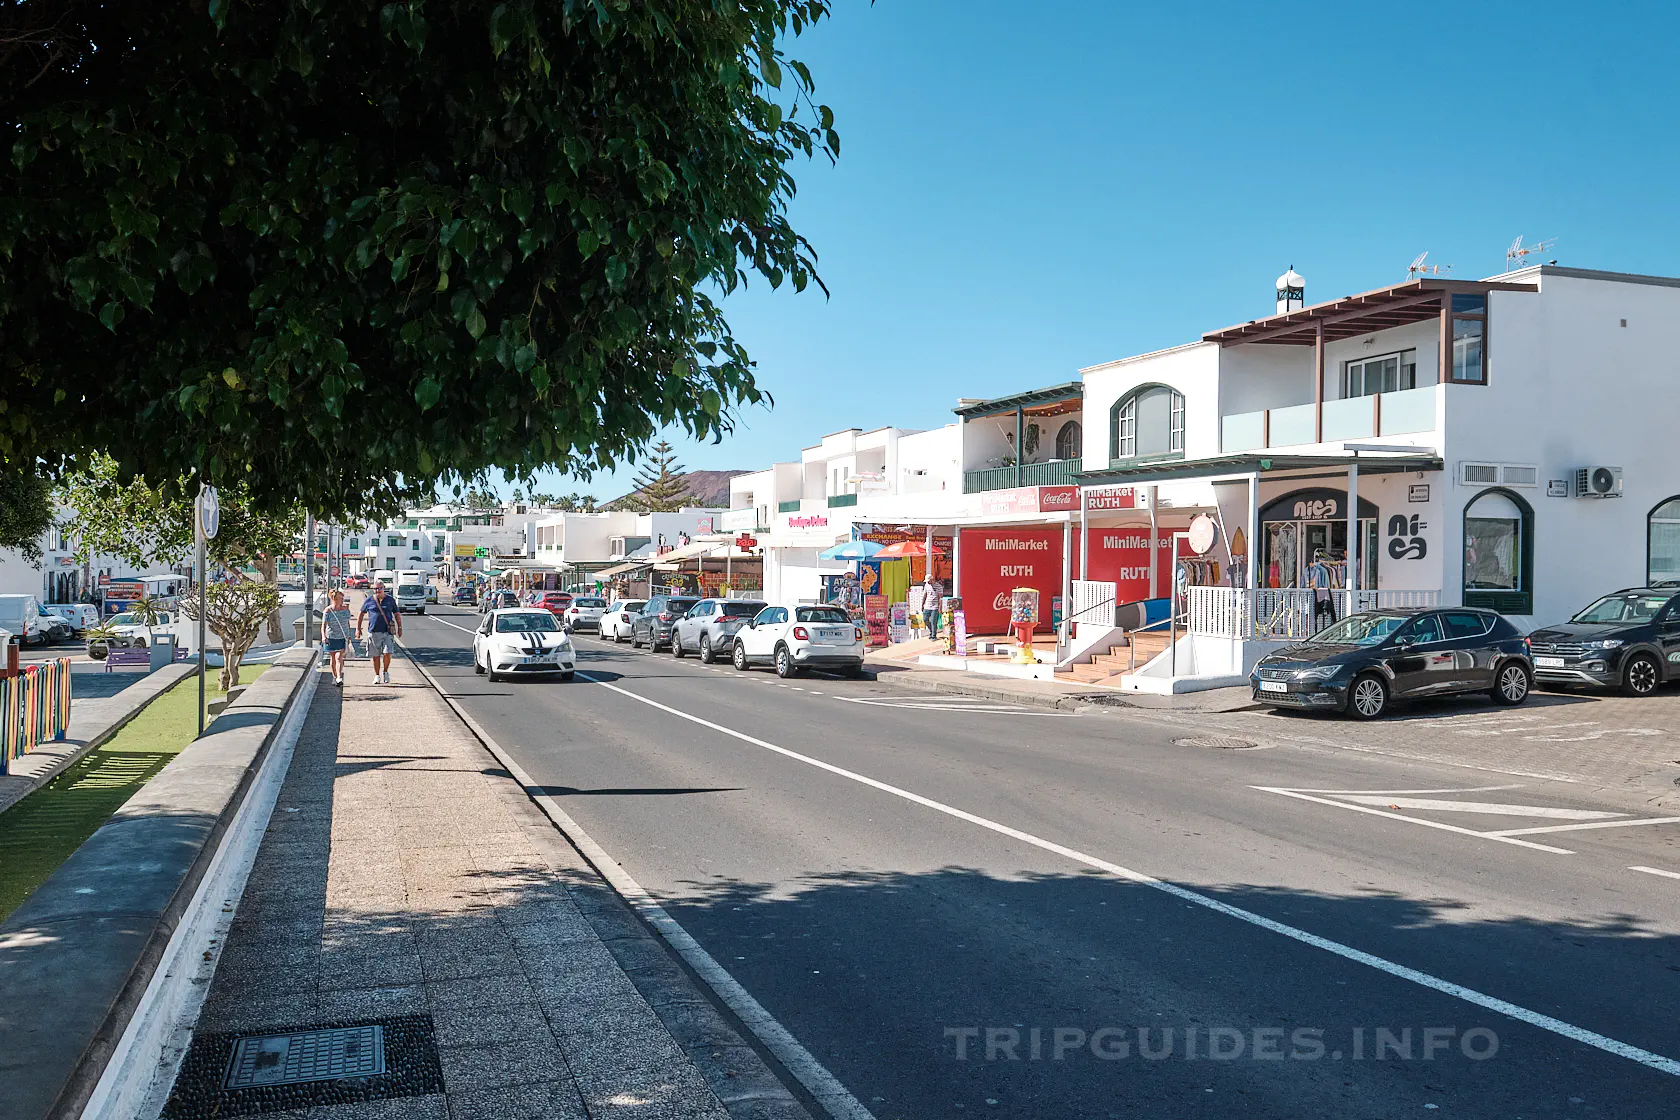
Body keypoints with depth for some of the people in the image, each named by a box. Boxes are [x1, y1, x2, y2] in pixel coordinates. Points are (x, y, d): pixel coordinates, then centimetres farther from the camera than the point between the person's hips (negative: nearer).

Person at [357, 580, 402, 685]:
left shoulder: (390, 600, 7)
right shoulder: (368, 600, 6)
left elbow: (397, 614, 14)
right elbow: (361, 614, 13)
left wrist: (399, 628, 8)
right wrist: (358, 628, 9)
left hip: (387, 632, 0)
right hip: (373, 632, 0)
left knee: (387, 653, -11)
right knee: (375, 655, 3)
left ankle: (385, 672, 11)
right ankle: (377, 675, 16)